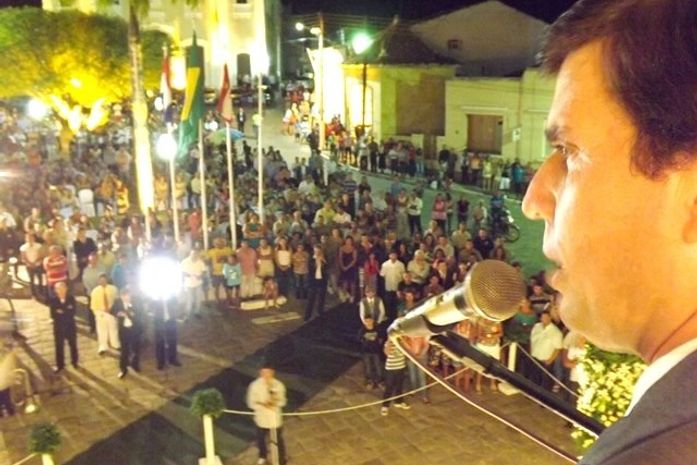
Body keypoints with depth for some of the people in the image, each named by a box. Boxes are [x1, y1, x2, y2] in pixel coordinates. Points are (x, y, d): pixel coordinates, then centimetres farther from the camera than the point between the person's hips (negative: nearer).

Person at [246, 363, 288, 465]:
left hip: (275, 419, -1)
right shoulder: (255, 385, -20)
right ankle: (263, 456, 57)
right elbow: (251, 403, -14)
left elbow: (282, 401, -9)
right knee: (261, 440, 26)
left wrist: (275, 402, -30)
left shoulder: (279, 385, -18)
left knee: (278, 441, 14)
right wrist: (263, 405, -31)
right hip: (261, 419, 1)